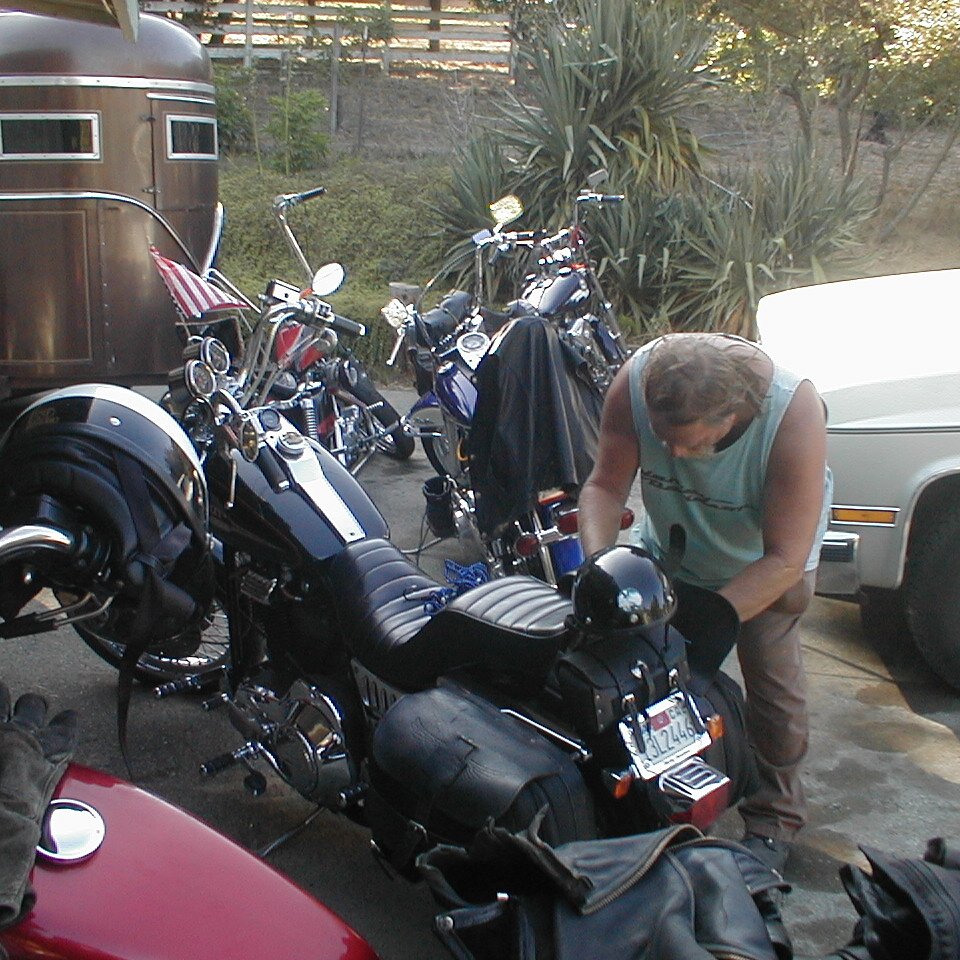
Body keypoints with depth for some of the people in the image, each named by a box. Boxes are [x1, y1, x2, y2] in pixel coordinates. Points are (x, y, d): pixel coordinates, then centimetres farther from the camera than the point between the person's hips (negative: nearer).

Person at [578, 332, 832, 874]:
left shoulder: (794, 412, -39)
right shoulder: (635, 383, -32)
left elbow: (784, 560, -34)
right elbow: (605, 486, -20)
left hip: (765, 561, -2)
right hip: (671, 551, 3)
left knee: (774, 685, -1)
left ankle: (774, 820, 21)